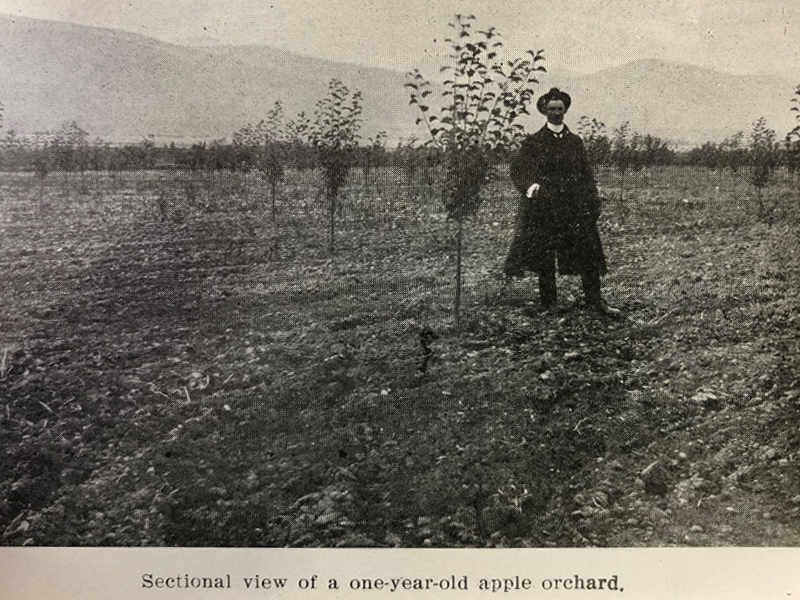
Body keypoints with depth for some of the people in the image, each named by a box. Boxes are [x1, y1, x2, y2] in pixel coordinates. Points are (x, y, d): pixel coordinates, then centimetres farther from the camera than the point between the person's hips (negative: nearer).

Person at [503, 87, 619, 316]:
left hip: (575, 208, 3)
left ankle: (595, 301, 5)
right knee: (544, 257, 1)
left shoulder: (575, 142, 13)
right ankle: (548, 304, 11)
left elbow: (586, 175, 16)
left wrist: (593, 202, 9)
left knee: (588, 253, -2)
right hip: (544, 207, -3)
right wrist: (530, 186, -25)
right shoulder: (533, 142, 3)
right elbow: (517, 169, -6)